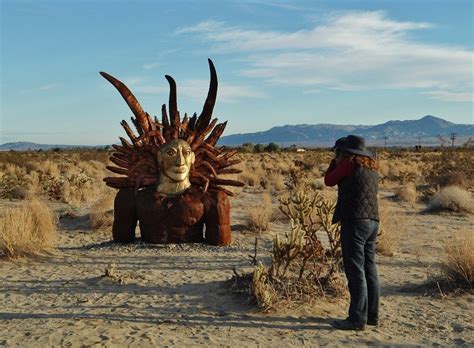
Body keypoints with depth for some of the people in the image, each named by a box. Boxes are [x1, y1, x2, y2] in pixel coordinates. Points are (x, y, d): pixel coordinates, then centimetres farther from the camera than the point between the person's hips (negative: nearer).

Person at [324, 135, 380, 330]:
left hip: (355, 221, -8)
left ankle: (357, 318, 1)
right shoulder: (371, 167, 14)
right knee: (369, 269, 14)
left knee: (355, 270, -4)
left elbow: (329, 181, 3)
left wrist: (335, 160, 15)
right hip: (372, 221, 8)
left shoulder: (349, 163, -9)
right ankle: (372, 315, 22)